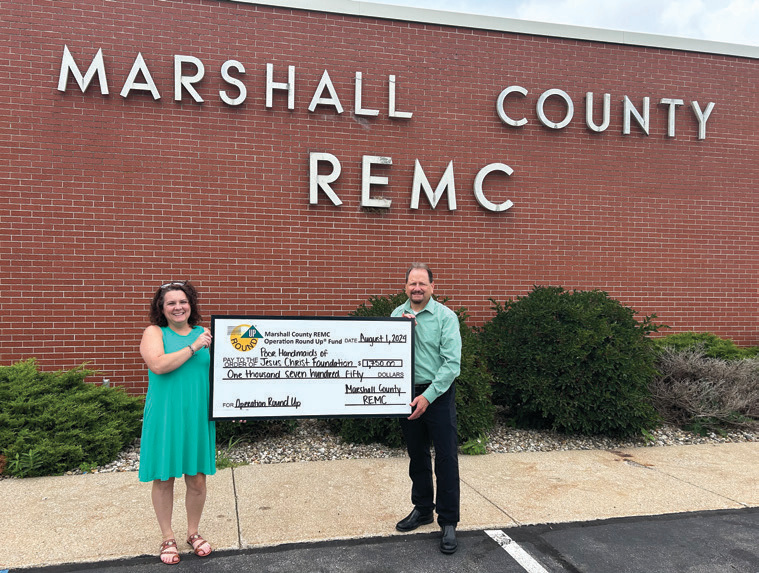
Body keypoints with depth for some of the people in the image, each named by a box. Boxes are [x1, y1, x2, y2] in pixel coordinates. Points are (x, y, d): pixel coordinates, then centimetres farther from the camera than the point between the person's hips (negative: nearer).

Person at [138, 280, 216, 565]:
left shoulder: (202, 333, 9)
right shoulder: (154, 332, 0)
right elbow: (158, 365, -18)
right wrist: (192, 348, -16)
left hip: (197, 416, 3)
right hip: (165, 417, -2)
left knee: (197, 478, 8)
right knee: (164, 479, 7)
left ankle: (193, 532, 30)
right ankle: (168, 538, 27)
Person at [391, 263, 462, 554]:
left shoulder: (445, 317, -9)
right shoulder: (397, 315, 4)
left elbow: (452, 363, -14)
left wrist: (428, 396, -19)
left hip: (438, 394, -4)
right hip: (407, 393, 4)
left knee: (446, 458, -1)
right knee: (417, 456, 16)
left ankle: (449, 522, 10)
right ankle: (422, 509, 33)